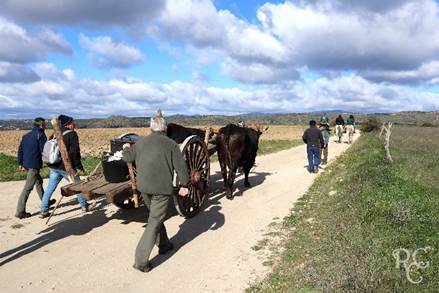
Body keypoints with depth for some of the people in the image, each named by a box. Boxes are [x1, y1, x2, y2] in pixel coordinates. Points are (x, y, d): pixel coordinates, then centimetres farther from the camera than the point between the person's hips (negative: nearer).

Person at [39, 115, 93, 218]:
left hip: (54, 167, 6)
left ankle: (44, 210, 9)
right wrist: (79, 166, -10)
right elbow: (74, 152, -16)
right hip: (66, 167, -6)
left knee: (49, 189, 9)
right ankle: (84, 206, 23)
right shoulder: (72, 134, -11)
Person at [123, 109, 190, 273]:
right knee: (154, 222, -1)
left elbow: (127, 157, 20)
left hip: (143, 186, 5)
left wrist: (126, 148, 41)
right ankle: (141, 261, -4)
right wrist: (184, 184, 3)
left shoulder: (141, 142, 9)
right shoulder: (170, 144, -3)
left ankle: (163, 245, 38)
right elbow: (180, 166, -7)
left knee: (156, 215, 25)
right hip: (162, 187, -5)